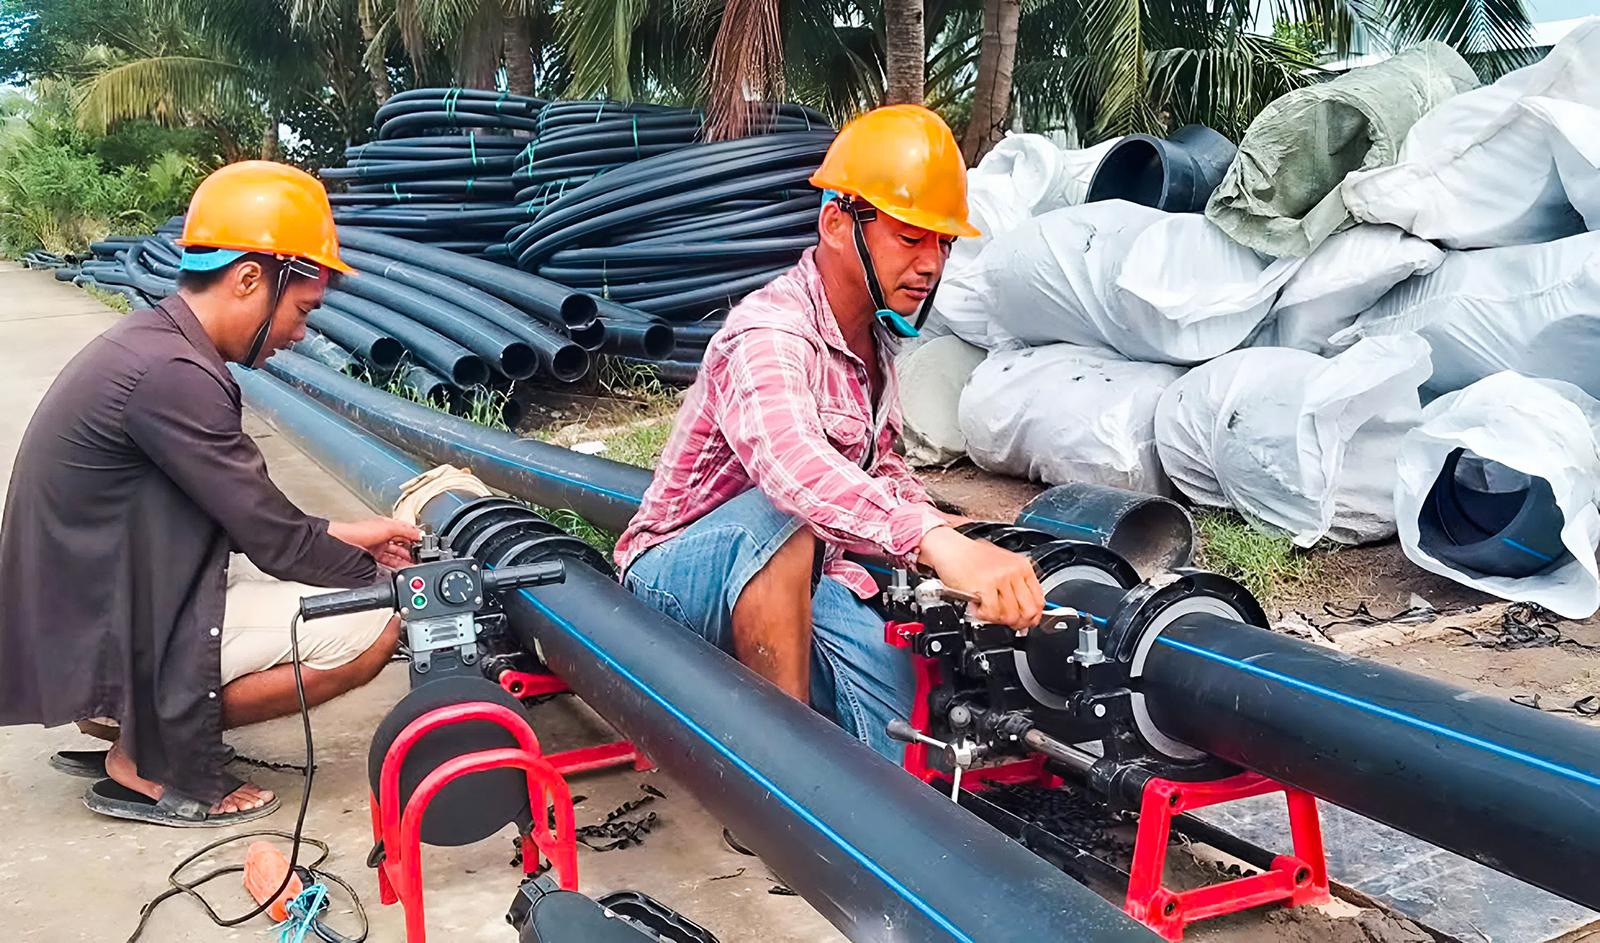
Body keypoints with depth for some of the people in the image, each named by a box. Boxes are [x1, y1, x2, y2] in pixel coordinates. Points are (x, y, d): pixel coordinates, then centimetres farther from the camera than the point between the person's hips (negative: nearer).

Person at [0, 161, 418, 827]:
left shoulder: (150, 343, 6)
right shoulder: (173, 375, -25)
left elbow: (241, 516, 15)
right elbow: (275, 542, -18)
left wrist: (340, 536, 13)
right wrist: (381, 579, -3)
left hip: (101, 604, 10)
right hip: (100, 640, -10)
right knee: (371, 627, -17)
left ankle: (131, 719, 13)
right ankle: (150, 760, -4)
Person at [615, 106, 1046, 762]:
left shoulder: (875, 336, 4)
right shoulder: (770, 333, -26)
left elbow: (876, 468, 17)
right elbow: (791, 462, -48)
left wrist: (954, 546, -3)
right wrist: (939, 541, -62)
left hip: (800, 572, 7)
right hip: (680, 567, -7)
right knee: (783, 514, -40)